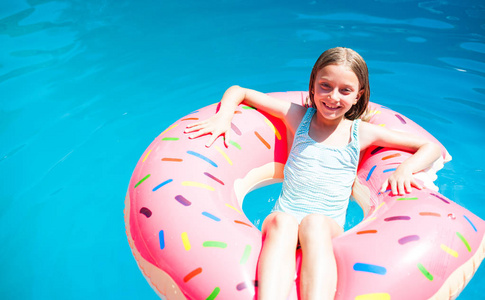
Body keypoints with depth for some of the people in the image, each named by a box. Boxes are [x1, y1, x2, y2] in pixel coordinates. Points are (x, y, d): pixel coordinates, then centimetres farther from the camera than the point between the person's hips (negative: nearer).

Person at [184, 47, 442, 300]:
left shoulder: (362, 133, 10)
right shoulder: (299, 117, 11)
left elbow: (432, 147, 15)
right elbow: (238, 91, 19)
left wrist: (405, 169, -5)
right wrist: (223, 117, -1)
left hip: (330, 228, 0)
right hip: (281, 223, 1)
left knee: (314, 223, -36)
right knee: (283, 222, -35)